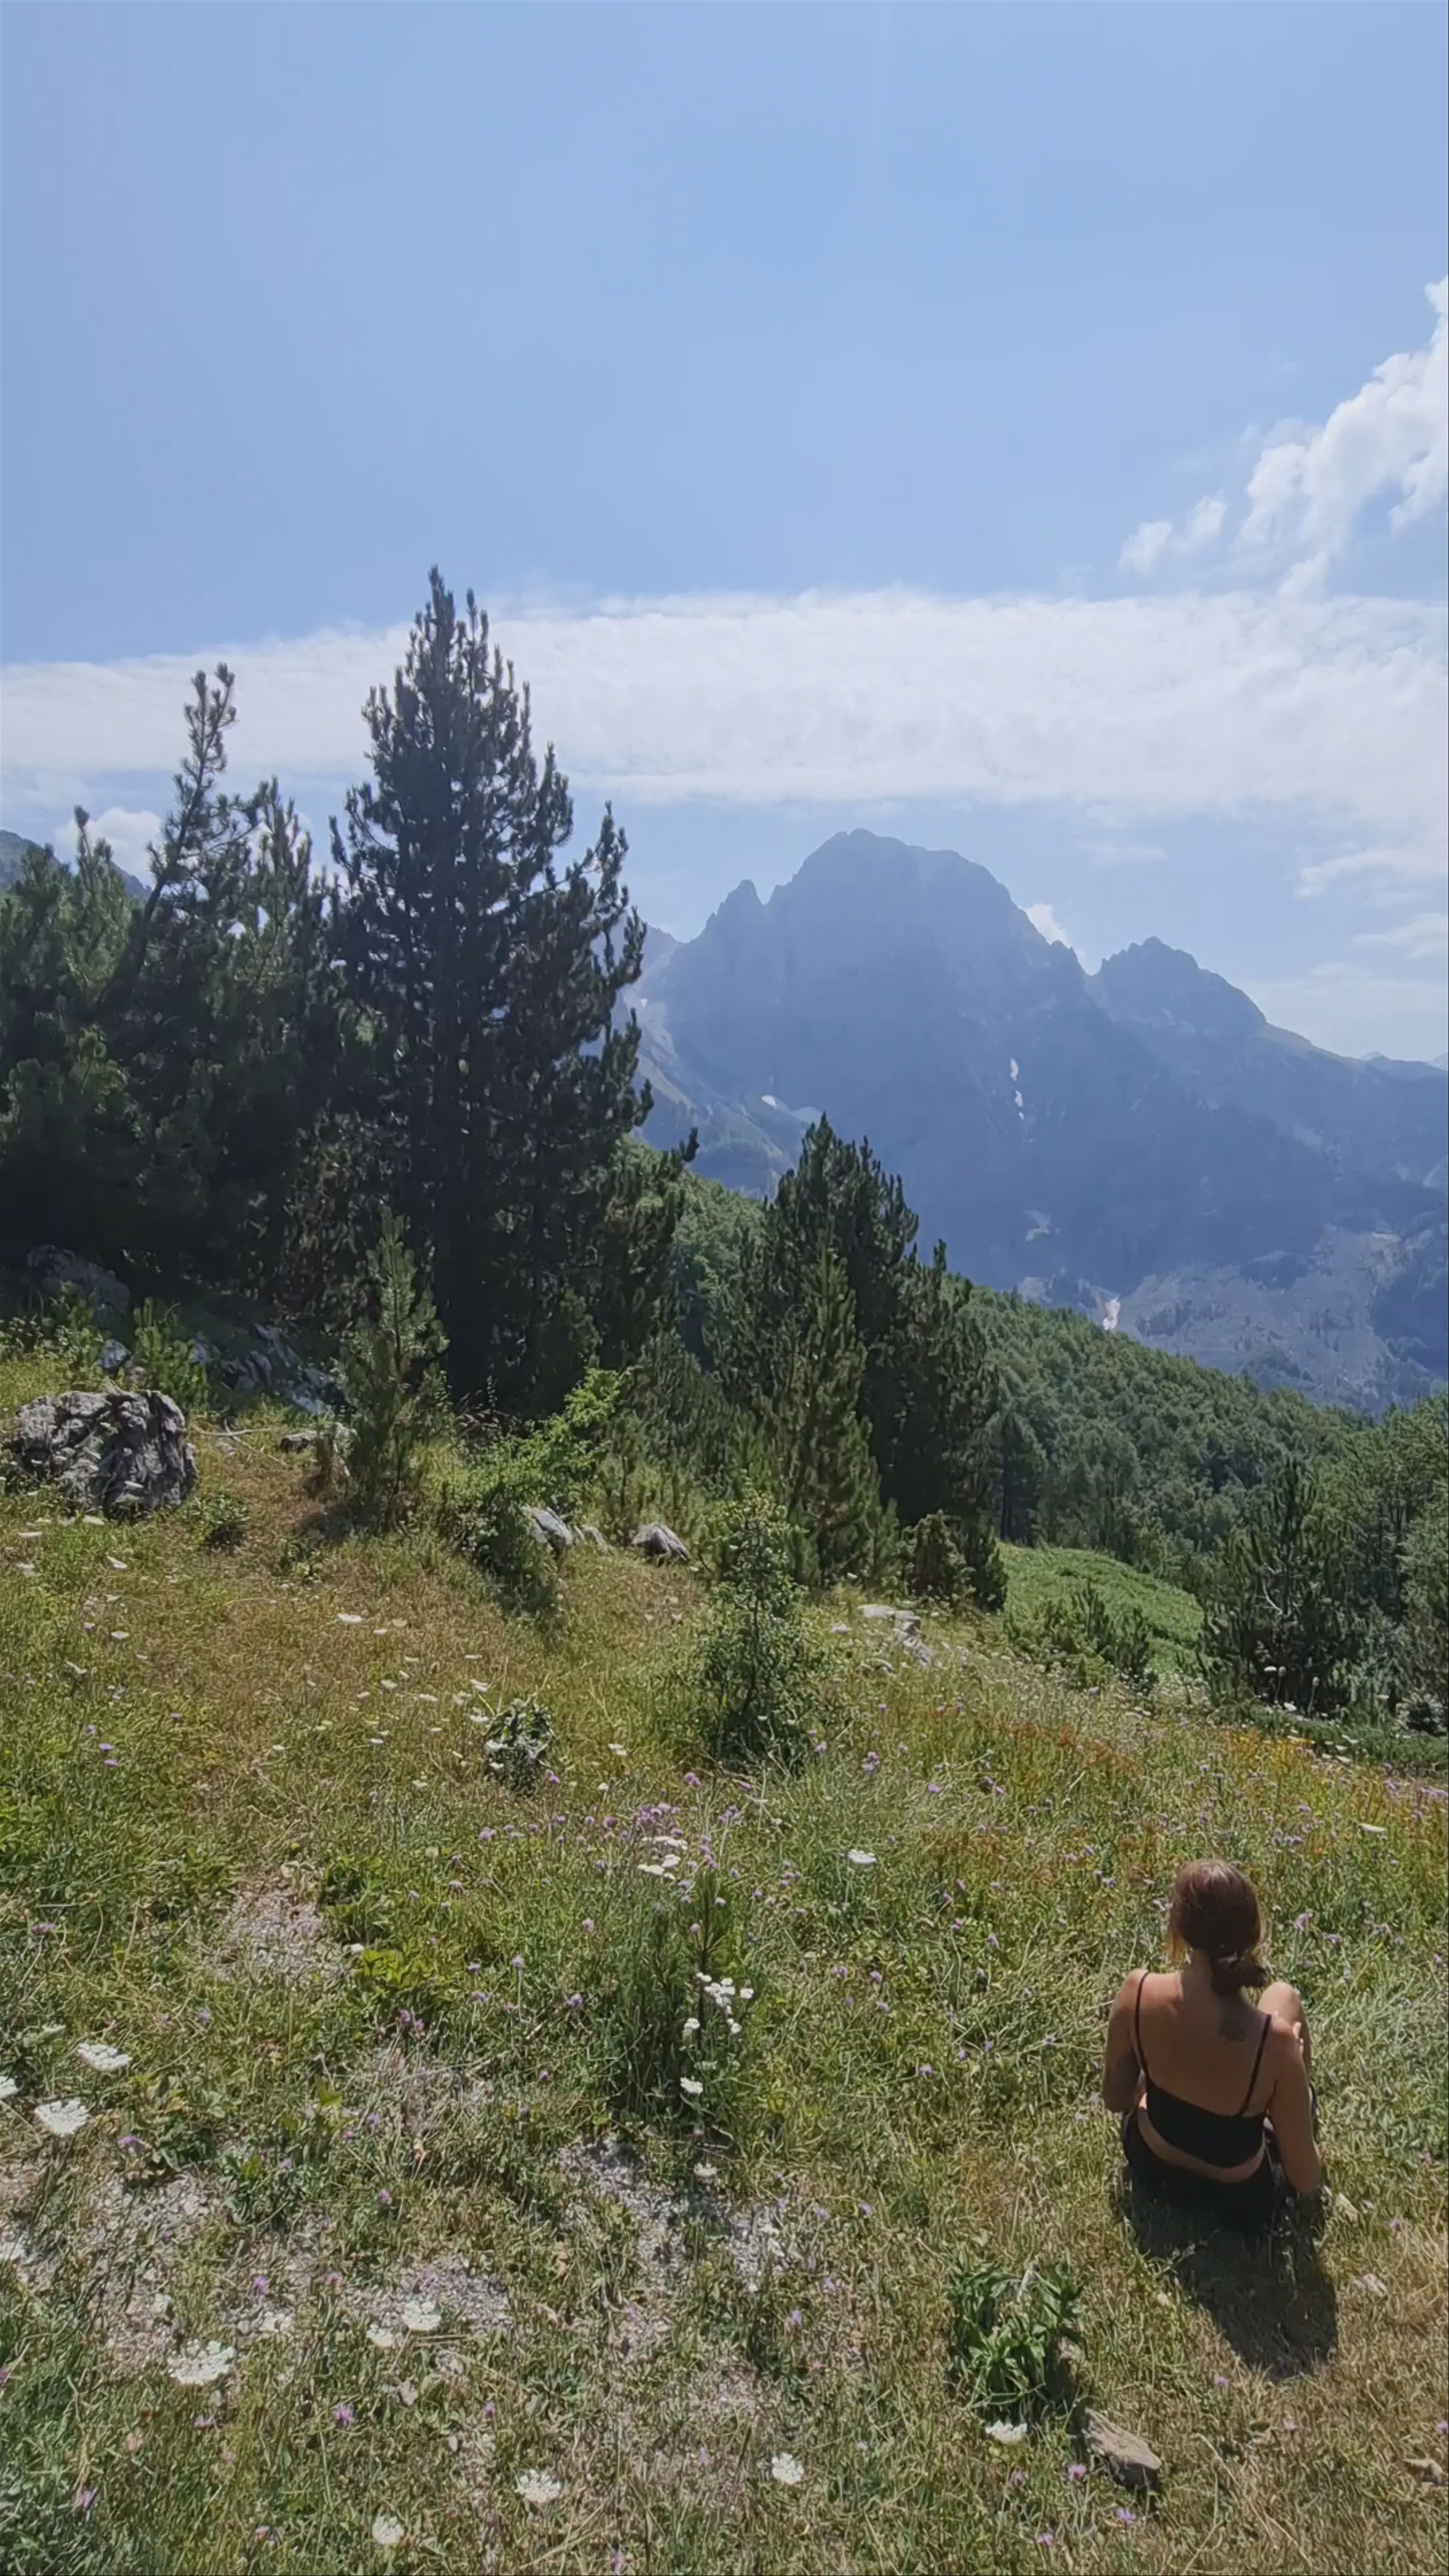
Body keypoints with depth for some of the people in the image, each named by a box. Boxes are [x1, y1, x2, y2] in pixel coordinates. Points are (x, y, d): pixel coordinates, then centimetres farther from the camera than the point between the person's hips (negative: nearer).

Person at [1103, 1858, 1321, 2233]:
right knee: (1285, 1999, 14)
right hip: (1240, 2198, -2)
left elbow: (1115, 2100, -8)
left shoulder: (1138, 1993, -27)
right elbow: (1306, 2180, -19)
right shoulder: (1273, 2040, -34)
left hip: (1149, 2165, 2)